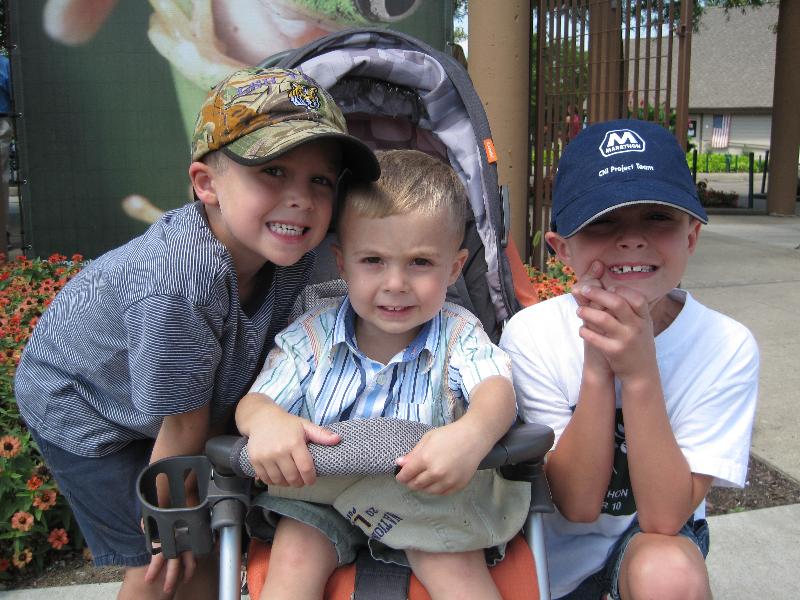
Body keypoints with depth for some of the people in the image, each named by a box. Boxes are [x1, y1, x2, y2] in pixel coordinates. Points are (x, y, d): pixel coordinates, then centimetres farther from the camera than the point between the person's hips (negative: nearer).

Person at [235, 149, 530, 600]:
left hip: (426, 495, -1)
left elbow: (496, 389, -26)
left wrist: (473, 433, -52)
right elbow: (257, 399, -7)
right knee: (294, 559, -22)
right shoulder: (312, 338, -6)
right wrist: (264, 420, -35)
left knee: (453, 563, -24)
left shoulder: (458, 335, -10)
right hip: (321, 493, 2)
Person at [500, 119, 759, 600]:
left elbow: (664, 516, -22)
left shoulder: (726, 347, -19)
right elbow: (577, 503, -19)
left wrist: (640, 372, -34)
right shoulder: (532, 334, -19)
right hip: (556, 543, 2)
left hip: (658, 537, -2)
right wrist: (596, 368, -33)